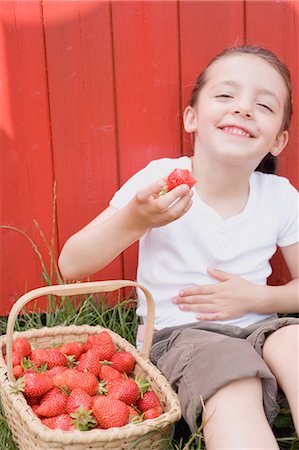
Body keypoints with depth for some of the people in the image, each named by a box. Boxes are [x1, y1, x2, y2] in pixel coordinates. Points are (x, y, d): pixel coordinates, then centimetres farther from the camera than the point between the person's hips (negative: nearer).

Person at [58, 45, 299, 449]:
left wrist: (257, 298, -12)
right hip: (178, 334, -3)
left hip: (257, 326, 3)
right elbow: (71, 265, -12)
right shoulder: (160, 180, -10)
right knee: (234, 392, -33)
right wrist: (134, 221, -30)